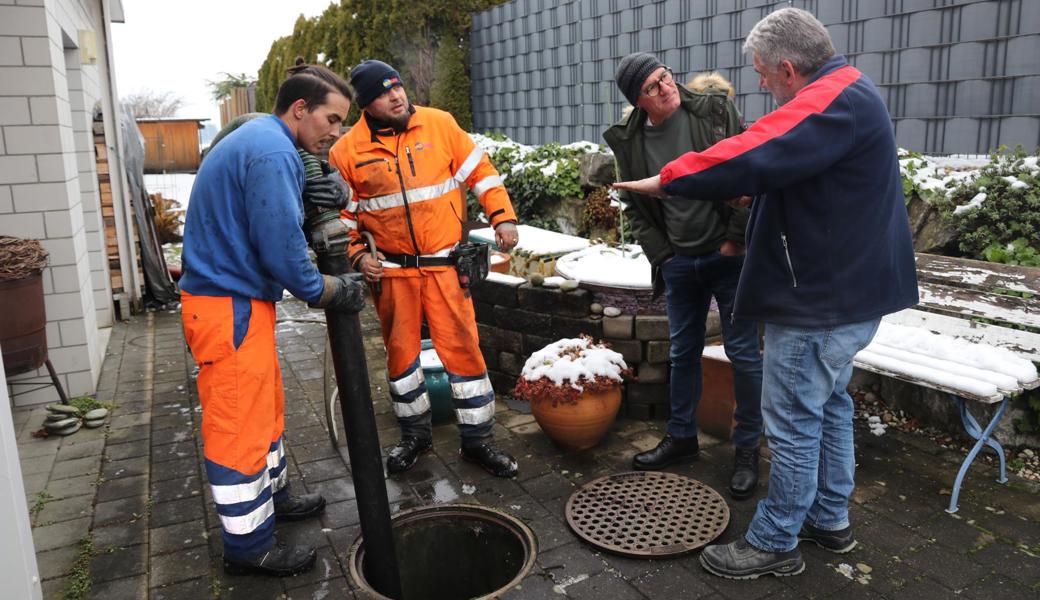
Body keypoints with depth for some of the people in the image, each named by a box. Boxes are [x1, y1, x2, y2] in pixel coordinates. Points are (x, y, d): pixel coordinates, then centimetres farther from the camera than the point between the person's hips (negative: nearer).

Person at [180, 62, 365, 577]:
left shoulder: (257, 139, 15)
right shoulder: (273, 153, -19)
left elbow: (270, 216, 19)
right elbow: (281, 249, -23)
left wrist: (323, 200, -1)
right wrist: (328, 292, -7)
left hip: (235, 298, 11)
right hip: (231, 307, -11)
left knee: (264, 405, 22)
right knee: (240, 423, 0)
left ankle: (269, 495, 40)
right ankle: (250, 546, 13)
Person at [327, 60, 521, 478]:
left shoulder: (440, 124, -2)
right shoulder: (348, 150, -2)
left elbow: (479, 170, 4)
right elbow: (341, 212, 7)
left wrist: (503, 217, -4)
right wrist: (357, 254, -5)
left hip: (445, 264, -1)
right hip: (391, 270, 1)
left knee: (462, 347, 0)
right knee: (401, 352, 12)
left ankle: (477, 440, 16)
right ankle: (415, 435, 32)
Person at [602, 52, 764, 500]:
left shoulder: (714, 110, -8)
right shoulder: (630, 142, -1)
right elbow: (635, 208, 8)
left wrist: (737, 238, -11)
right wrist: (661, 256, 0)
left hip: (731, 256, -3)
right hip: (680, 262, 3)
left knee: (743, 353, 3)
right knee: (683, 352, 16)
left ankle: (748, 448, 19)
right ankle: (681, 435, 34)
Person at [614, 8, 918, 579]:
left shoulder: (828, 102, -20)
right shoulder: (847, 93, 15)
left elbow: (752, 157, -30)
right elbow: (781, 161, 19)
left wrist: (669, 178, -18)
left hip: (821, 299, -11)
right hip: (846, 288, 11)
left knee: (794, 423, 0)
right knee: (828, 404, 20)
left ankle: (773, 544, 15)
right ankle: (829, 518, 35)